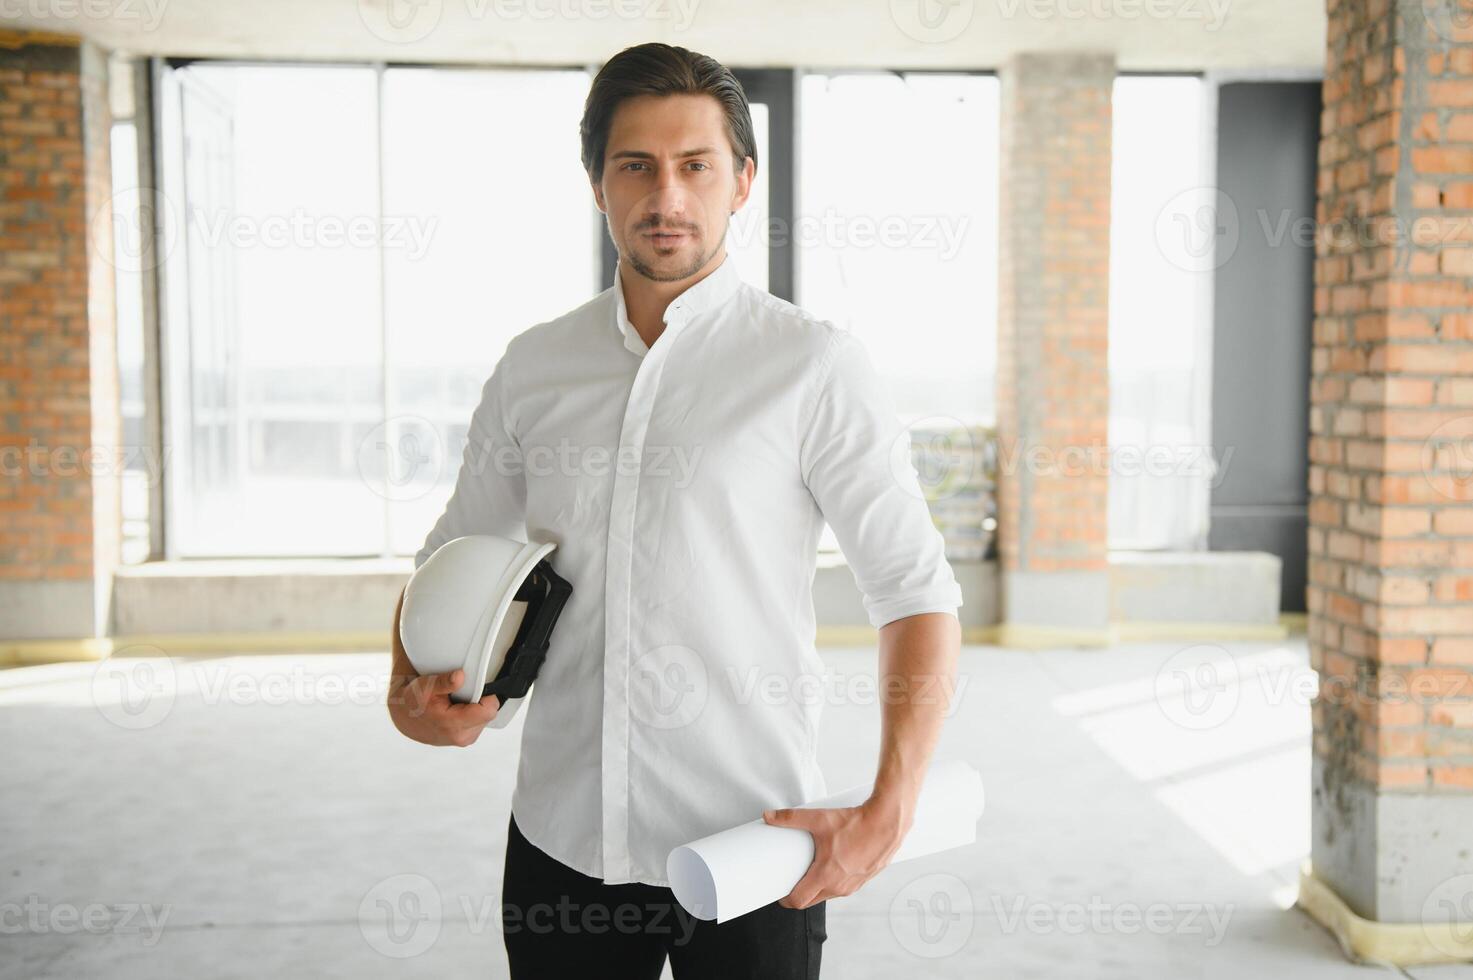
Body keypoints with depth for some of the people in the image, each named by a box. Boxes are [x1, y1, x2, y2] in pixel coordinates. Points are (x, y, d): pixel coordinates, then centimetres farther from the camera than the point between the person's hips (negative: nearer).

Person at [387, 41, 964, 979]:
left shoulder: (815, 364, -6)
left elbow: (916, 589, -6)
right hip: (563, 837, 4)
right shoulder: (532, 366, 6)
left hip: (750, 846, -3)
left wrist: (886, 815, -15)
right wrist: (409, 691, -2)